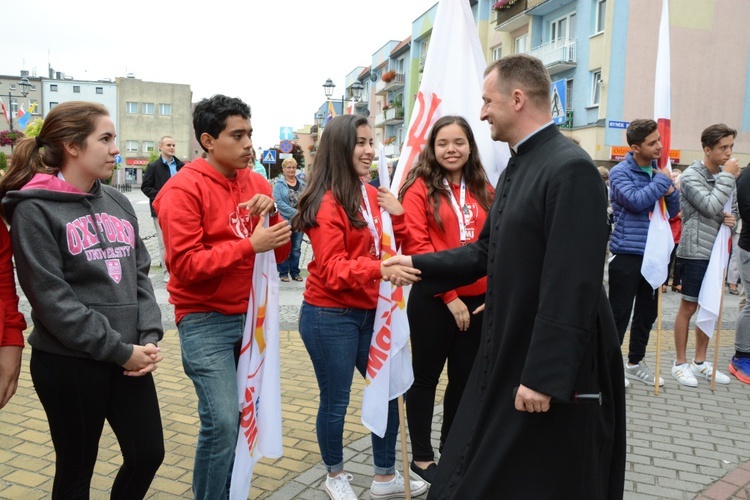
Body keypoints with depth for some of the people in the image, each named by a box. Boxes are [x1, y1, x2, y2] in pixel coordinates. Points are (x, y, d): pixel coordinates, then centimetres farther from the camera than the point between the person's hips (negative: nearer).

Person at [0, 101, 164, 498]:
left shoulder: (118, 203, 9)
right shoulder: (35, 210, -10)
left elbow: (140, 275, 8)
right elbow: (52, 299, -16)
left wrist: (149, 338, -7)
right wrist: (120, 350, -17)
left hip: (129, 359, 6)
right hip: (69, 364, -5)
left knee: (148, 454, 12)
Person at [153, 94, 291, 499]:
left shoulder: (256, 183, 7)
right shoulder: (183, 189, -11)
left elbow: (280, 252, 9)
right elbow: (186, 264, -18)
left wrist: (271, 215, -10)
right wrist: (249, 245, -23)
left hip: (251, 314, 6)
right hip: (206, 319, -6)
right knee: (223, 421, -11)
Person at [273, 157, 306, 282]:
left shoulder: (302, 184, 13)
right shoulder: (279, 184, -4)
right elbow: (278, 202, -14)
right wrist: (295, 212, -18)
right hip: (285, 220, -4)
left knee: (296, 248, 11)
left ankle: (295, 272, 20)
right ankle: (283, 273, 10)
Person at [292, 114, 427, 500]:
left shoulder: (371, 195, 7)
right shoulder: (326, 203, -15)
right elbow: (332, 269, -21)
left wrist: (397, 215, -6)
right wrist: (379, 269, -37)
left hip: (369, 312, 8)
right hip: (330, 318, -7)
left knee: (387, 390, 13)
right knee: (335, 402, 8)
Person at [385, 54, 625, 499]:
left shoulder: (570, 168, -21)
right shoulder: (519, 166, 11)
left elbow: (572, 283, -25)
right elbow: (487, 252, 13)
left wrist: (544, 375, -24)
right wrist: (418, 264, 7)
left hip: (552, 367, -9)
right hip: (507, 359, 9)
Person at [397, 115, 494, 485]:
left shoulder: (483, 190, 9)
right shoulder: (419, 188, -6)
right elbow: (416, 246, -13)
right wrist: (449, 295, -15)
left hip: (477, 299, 5)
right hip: (432, 300, -5)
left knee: (465, 377, 16)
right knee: (426, 377, 8)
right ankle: (421, 457, 23)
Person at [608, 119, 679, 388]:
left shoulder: (659, 171, 11)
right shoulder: (620, 172, -9)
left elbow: (673, 211, 13)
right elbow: (636, 201, -25)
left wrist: (670, 190, -7)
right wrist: (663, 180, -14)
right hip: (627, 254, -7)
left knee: (647, 312, 15)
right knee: (619, 314, 0)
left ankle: (635, 362, 30)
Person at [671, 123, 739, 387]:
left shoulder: (726, 175, 10)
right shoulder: (691, 176, -11)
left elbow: (731, 208, 19)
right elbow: (711, 207, -21)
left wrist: (732, 218, -4)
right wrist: (727, 177, -14)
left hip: (717, 251, 7)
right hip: (696, 251, -7)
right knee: (688, 307, 2)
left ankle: (699, 362, 25)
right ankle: (680, 363, 13)